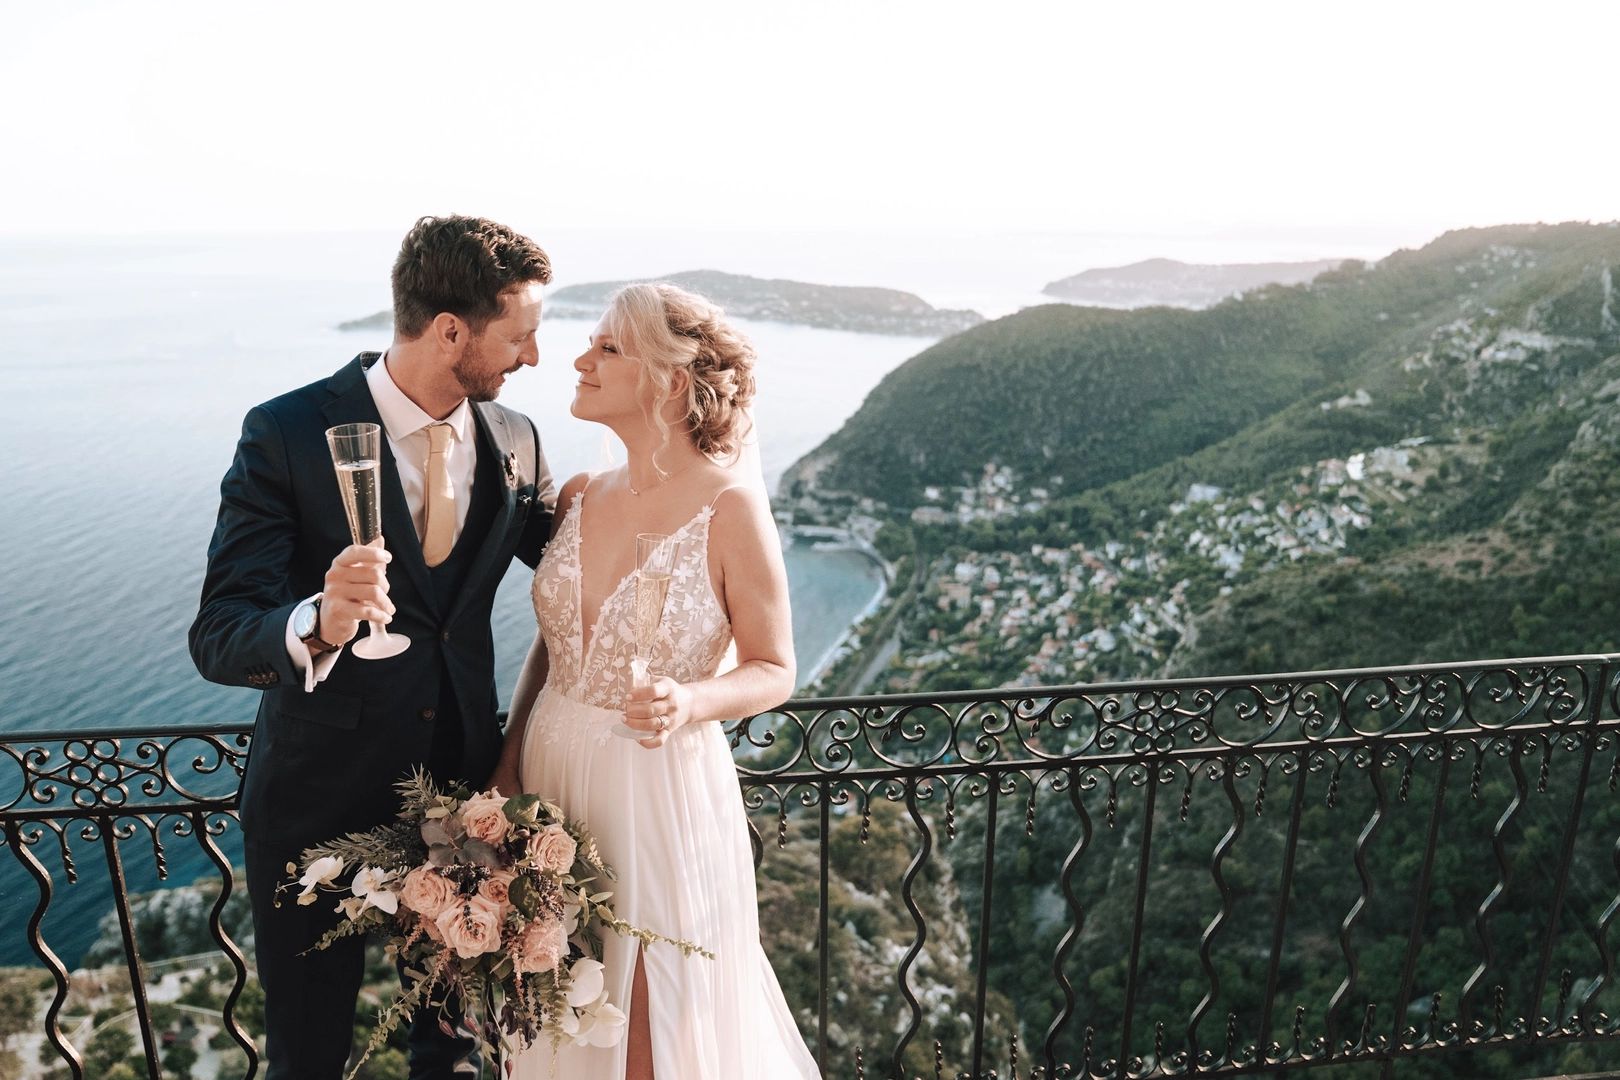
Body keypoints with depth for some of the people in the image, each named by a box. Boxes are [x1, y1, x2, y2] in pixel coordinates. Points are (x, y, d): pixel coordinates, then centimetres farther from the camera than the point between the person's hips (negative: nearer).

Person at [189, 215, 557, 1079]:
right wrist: (318, 625, -42)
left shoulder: (514, 441, -5)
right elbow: (219, 638, -20)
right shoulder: (288, 434, -18)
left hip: (464, 787, 4)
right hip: (321, 793, -3)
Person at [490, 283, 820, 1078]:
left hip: (659, 792, -5)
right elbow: (548, 646, 10)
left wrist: (691, 702, -26)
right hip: (552, 777, 5)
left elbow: (774, 671, -8)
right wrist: (507, 764, 5)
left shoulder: (730, 506, -15)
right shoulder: (579, 497, 0)